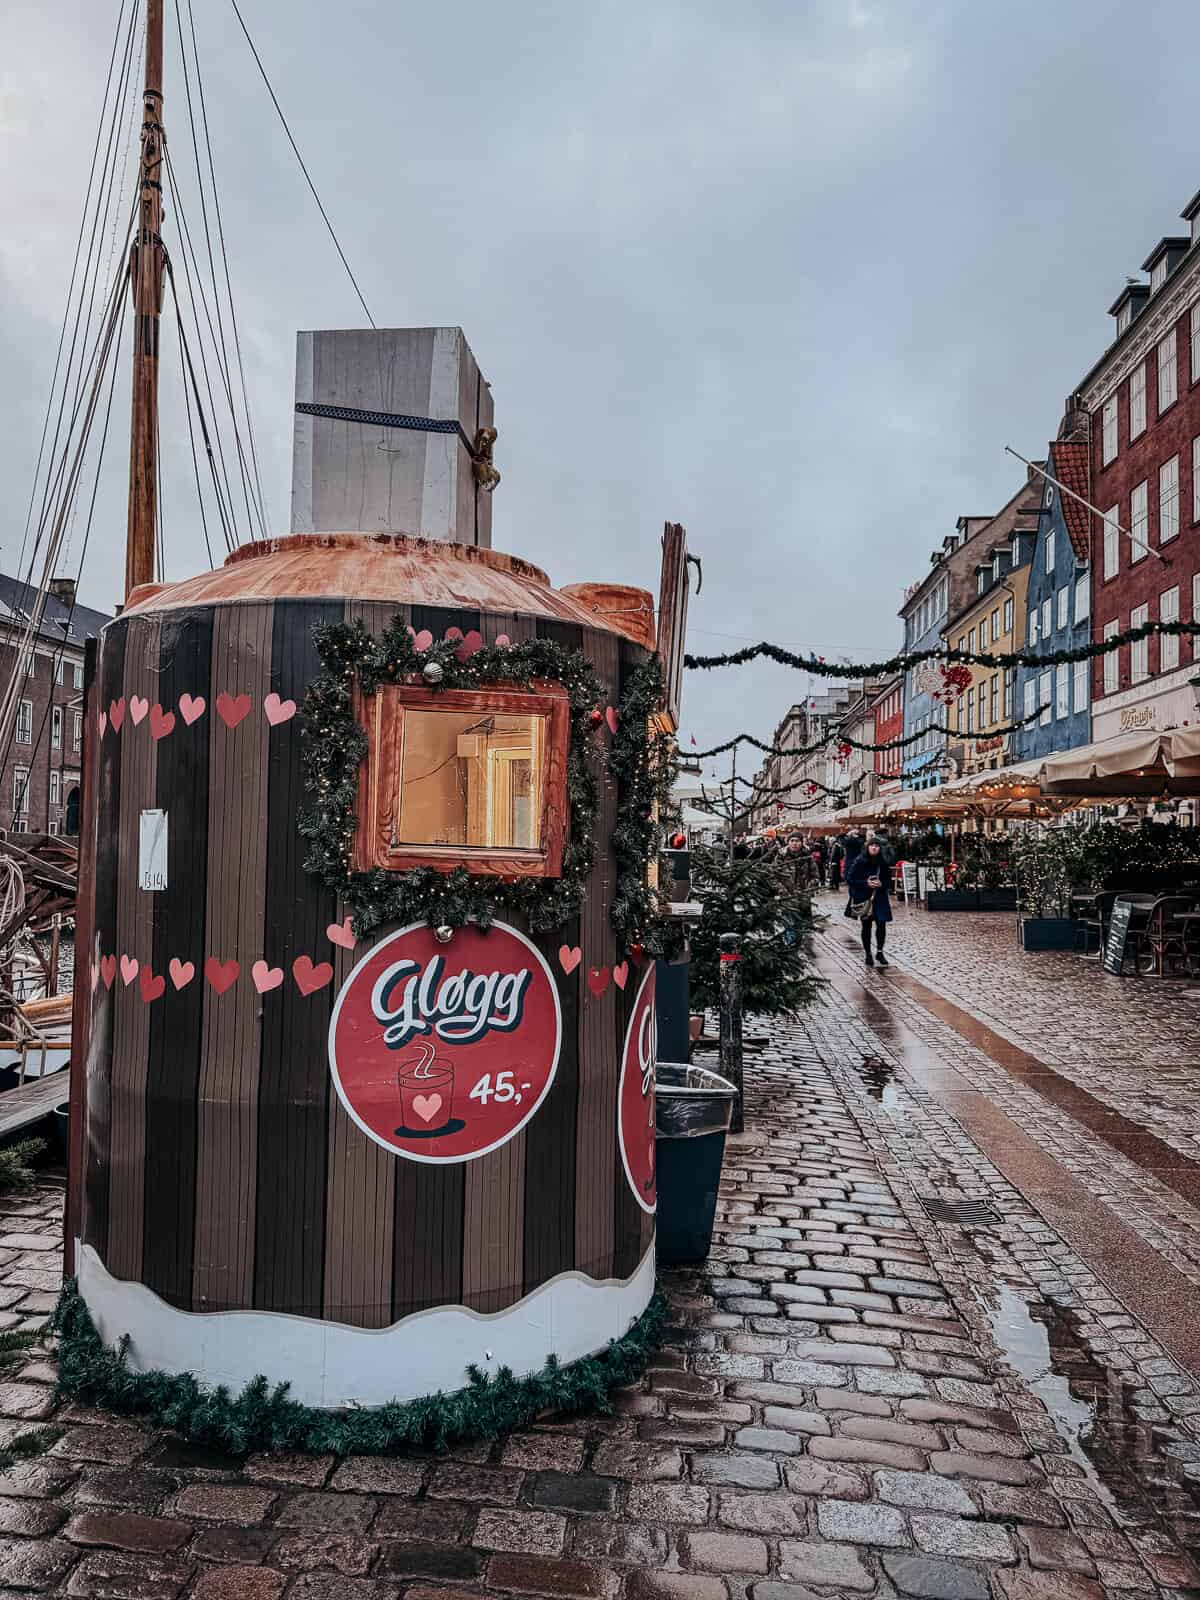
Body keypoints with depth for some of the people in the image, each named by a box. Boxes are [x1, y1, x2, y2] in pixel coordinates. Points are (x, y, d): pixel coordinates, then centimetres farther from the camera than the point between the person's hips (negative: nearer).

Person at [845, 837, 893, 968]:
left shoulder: (883, 862, 1)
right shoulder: (860, 861, -7)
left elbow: (888, 880, 10)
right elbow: (850, 879, -7)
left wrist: (881, 884, -11)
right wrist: (866, 883, -17)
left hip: (879, 898, 2)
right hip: (864, 898, -2)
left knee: (881, 924, -5)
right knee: (867, 925, 5)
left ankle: (879, 952, 13)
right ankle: (868, 954, 17)